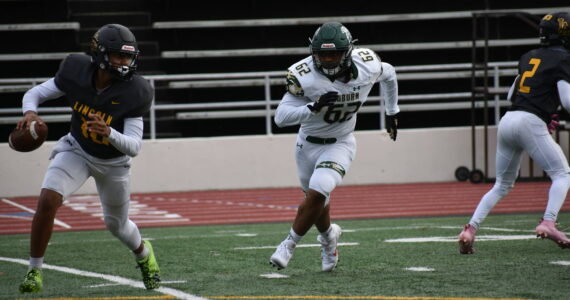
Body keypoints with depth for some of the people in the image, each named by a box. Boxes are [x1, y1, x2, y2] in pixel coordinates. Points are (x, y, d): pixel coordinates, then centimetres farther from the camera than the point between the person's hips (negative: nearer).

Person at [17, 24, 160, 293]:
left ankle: (143, 253, 53)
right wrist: (30, 112, -32)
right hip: (77, 150, 1)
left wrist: (108, 132, -48)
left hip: (114, 163, 0)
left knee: (117, 224, 16)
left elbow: (134, 146, -28)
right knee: (47, 202, -23)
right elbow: (35, 93, -9)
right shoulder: (77, 71, -21)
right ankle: (34, 271, -8)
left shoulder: (133, 92, -27)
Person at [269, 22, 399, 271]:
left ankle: (290, 243, -3)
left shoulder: (367, 66, -18)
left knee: (317, 193, -22)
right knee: (316, 198, 18)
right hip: (308, 144, 1)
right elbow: (281, 117, -28)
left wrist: (392, 113, 15)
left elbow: (389, 75, 8)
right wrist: (314, 107, -41)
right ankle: (328, 235, 50)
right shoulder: (304, 75, -25)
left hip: (340, 145, -1)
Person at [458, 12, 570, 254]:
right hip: (531, 123, -7)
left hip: (507, 119, 7)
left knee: (502, 185, 15)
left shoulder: (529, 57, 20)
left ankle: (470, 229, -1)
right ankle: (548, 223, -19)